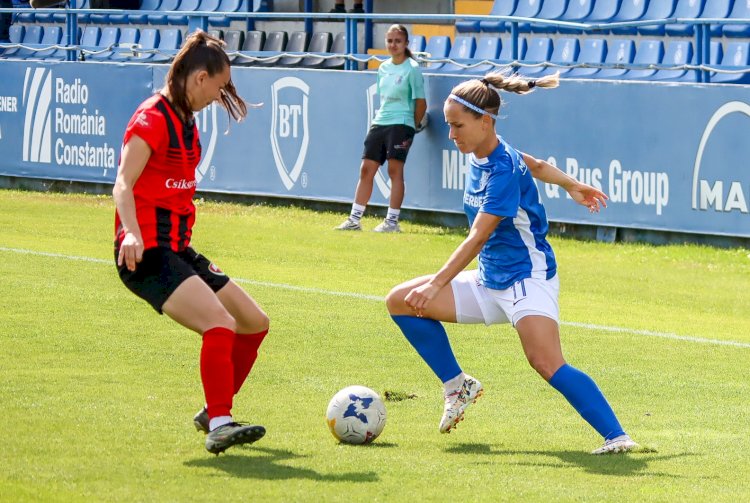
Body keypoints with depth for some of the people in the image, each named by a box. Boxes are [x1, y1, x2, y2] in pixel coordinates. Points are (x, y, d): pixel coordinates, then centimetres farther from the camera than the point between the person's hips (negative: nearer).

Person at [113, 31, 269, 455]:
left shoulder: (186, 121, 17)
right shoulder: (153, 118, -12)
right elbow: (123, 184, -22)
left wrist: (196, 259, 29)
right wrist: (132, 234, -39)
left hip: (177, 250, 10)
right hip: (146, 254, -10)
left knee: (254, 323, 11)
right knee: (221, 325, -25)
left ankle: (215, 413, 21)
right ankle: (218, 425, -26)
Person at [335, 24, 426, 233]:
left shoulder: (412, 69, -6)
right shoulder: (383, 68, 14)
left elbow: (421, 103, -4)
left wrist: (412, 128, -1)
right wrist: (379, 116, 13)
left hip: (401, 124, -7)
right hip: (380, 122, 7)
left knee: (395, 170, -8)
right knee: (366, 169, 3)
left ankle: (392, 221, -3)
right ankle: (354, 219, 6)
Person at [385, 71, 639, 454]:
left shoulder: (504, 170, -22)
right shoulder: (479, 156, 4)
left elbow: (477, 238, -26)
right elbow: (535, 165, 24)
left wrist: (435, 285, -29)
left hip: (528, 279, -10)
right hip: (489, 282, 10)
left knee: (547, 365, -29)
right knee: (399, 301, 4)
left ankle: (615, 436, -30)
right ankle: (457, 386, 14)